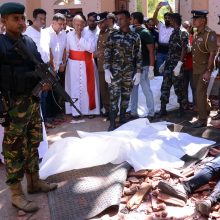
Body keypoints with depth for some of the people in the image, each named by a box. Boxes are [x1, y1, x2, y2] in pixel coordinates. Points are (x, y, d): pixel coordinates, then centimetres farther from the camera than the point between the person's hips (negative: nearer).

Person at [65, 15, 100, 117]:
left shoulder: (89, 34, -4)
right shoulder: (69, 35, 0)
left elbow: (91, 48, -17)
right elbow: (66, 50, 3)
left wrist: (80, 38, -15)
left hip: (86, 64, -1)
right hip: (73, 64, 1)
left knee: (88, 86, 3)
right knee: (74, 86, 4)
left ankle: (89, 109, 12)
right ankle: (75, 110, 12)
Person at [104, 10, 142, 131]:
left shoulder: (135, 37, 4)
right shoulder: (113, 35, 2)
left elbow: (138, 56, 4)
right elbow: (107, 53, 0)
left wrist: (138, 72, -2)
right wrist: (106, 70, -9)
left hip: (129, 72, 1)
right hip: (115, 71, -1)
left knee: (126, 96, 10)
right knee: (114, 96, -3)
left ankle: (122, 119, 24)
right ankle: (112, 122, 3)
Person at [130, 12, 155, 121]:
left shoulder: (145, 33, -10)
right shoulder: (132, 32, 9)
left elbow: (151, 51, -12)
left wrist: (151, 68, -18)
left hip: (143, 66, -7)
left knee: (146, 90, 0)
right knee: (133, 90, 12)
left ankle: (151, 113, 10)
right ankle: (133, 112, 22)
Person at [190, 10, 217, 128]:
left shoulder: (210, 34, -14)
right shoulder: (196, 34, 10)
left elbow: (212, 54, -18)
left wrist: (208, 71, -22)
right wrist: (192, 67, 13)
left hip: (204, 70, -8)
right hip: (195, 69, 8)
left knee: (200, 94, -7)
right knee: (198, 92, 17)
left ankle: (202, 120, 2)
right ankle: (206, 110, 37)